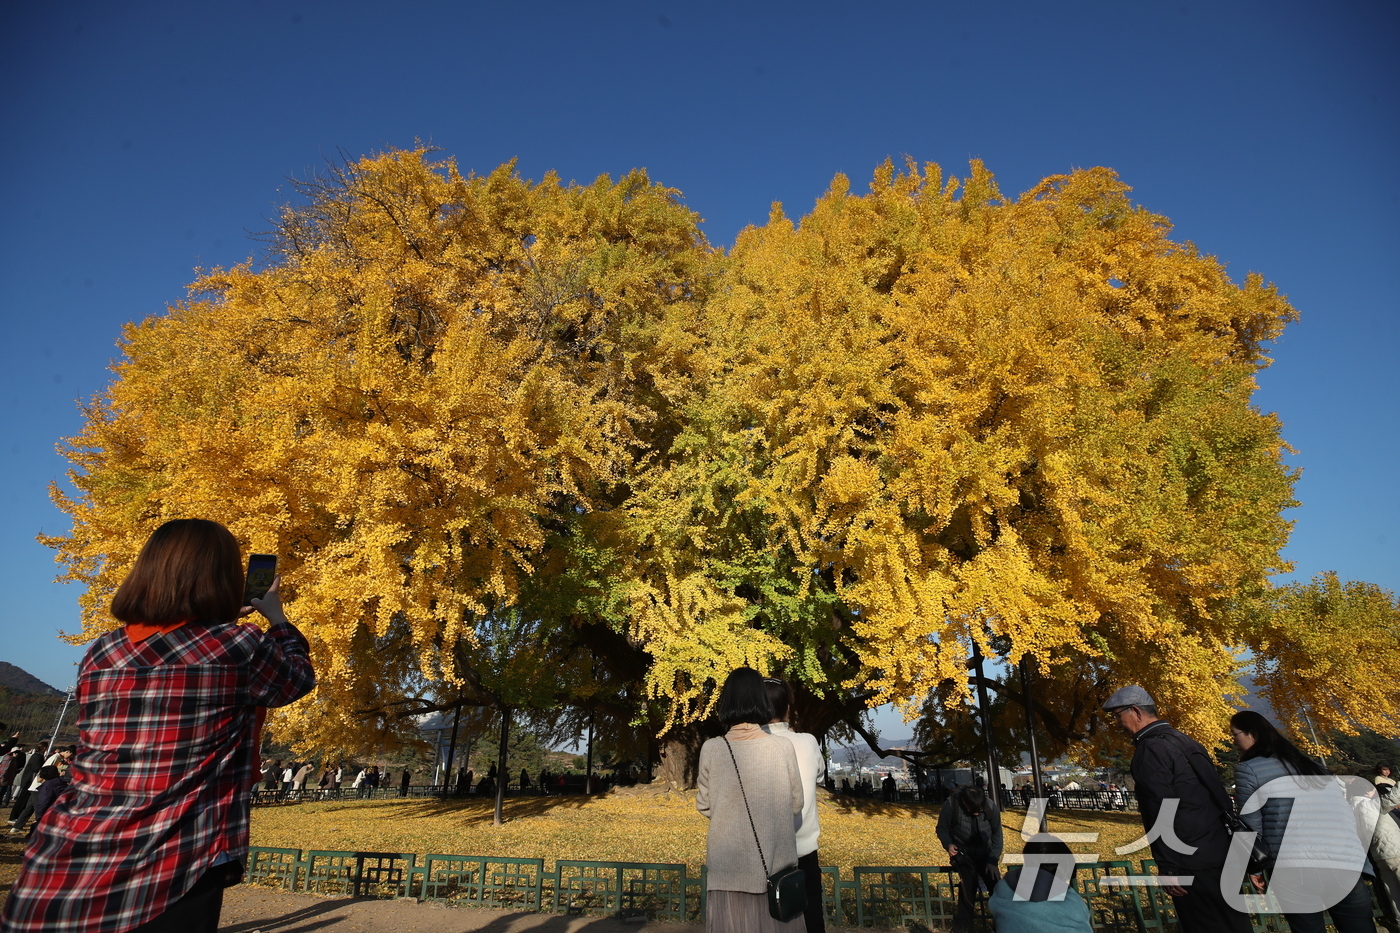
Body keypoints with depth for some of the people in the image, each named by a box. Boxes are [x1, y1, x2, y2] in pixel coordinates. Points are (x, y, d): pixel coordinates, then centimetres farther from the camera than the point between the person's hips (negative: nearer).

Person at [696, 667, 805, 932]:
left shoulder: (711, 749, -9)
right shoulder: (783, 748, -10)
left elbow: (704, 806, 0)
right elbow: (795, 804, 1)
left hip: (727, 864, 1)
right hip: (774, 863, 0)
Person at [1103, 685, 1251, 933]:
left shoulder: (1150, 749, -16)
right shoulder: (1183, 740, 13)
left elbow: (1161, 813, -20)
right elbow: (1215, 794, 19)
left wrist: (1167, 867, -14)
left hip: (1192, 863, -9)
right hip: (1220, 853, 9)